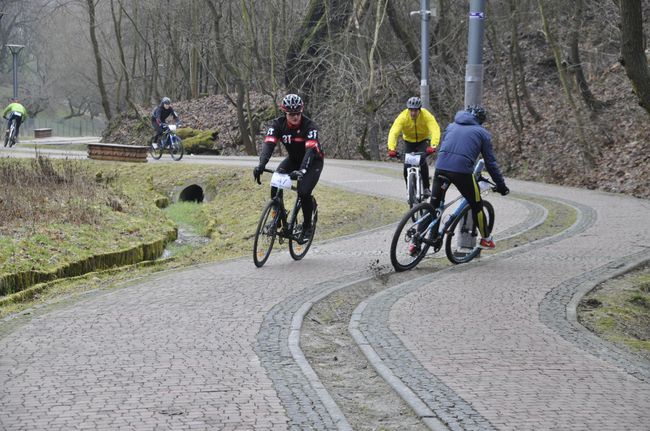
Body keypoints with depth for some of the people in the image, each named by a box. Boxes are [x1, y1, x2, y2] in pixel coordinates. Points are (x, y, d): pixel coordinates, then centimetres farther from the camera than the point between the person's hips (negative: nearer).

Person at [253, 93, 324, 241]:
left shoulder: (310, 126, -30)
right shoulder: (278, 124, -20)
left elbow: (310, 150, -41)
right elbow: (269, 144, -32)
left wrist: (302, 170, -57)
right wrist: (261, 165, -49)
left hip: (313, 161, -4)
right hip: (293, 159, 4)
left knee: (304, 192, -24)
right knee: (275, 186, -19)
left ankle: (307, 226, -1)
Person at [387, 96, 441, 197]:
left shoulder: (427, 116, -28)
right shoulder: (403, 117, -27)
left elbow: (435, 130, -40)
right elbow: (393, 132, -36)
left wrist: (433, 146, -57)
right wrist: (391, 148, -51)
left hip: (423, 140, -1)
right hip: (409, 141, 1)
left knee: (422, 161, -26)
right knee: (407, 166, -13)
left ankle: (426, 188, -12)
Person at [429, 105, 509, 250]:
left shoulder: (451, 126, 26)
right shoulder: (482, 133, 15)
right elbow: (490, 162, 14)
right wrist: (501, 185, 21)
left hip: (441, 167, 4)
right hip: (462, 171, -4)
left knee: (434, 204, 15)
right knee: (476, 205, 16)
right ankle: (486, 239, 28)